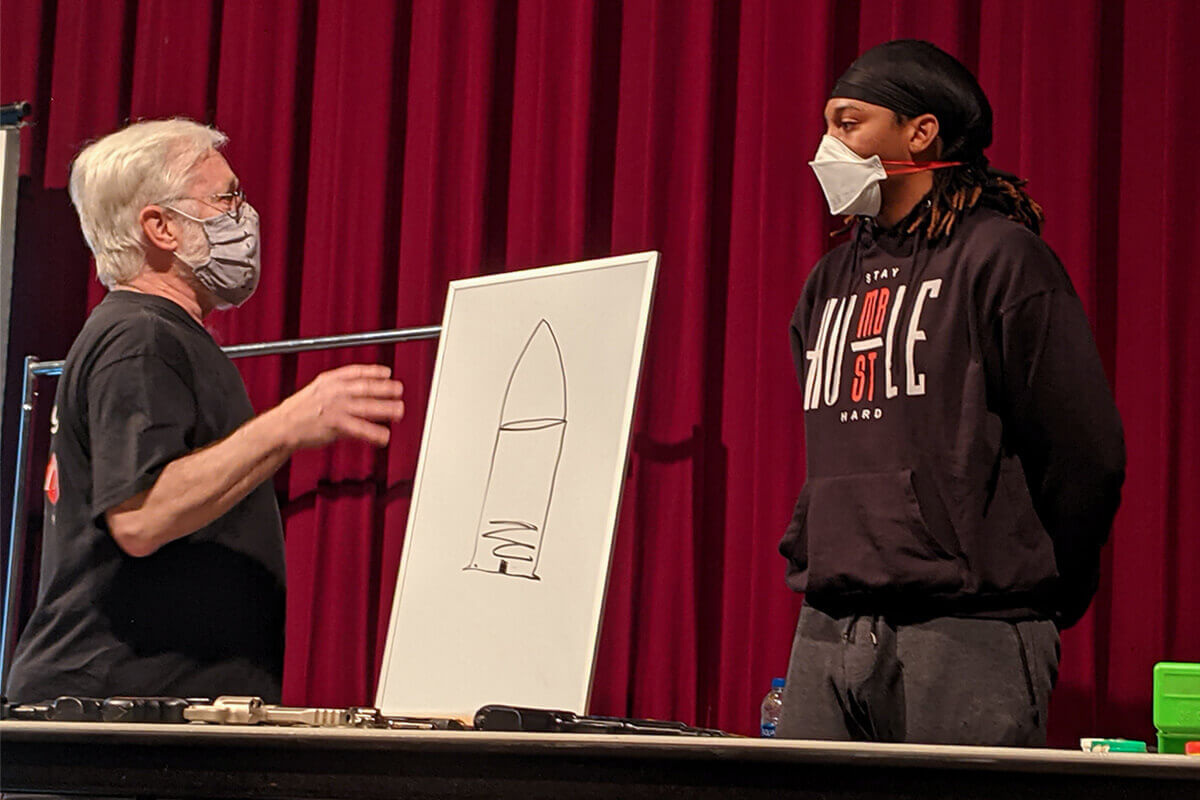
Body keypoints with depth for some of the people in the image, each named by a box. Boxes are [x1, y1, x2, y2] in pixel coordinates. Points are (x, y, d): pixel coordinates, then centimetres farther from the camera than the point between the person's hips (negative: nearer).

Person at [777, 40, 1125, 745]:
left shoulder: (997, 257, -4)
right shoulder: (831, 281, 19)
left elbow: (1085, 449, -4)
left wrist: (1033, 596, 2)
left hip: (966, 637, -6)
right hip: (826, 633, 6)